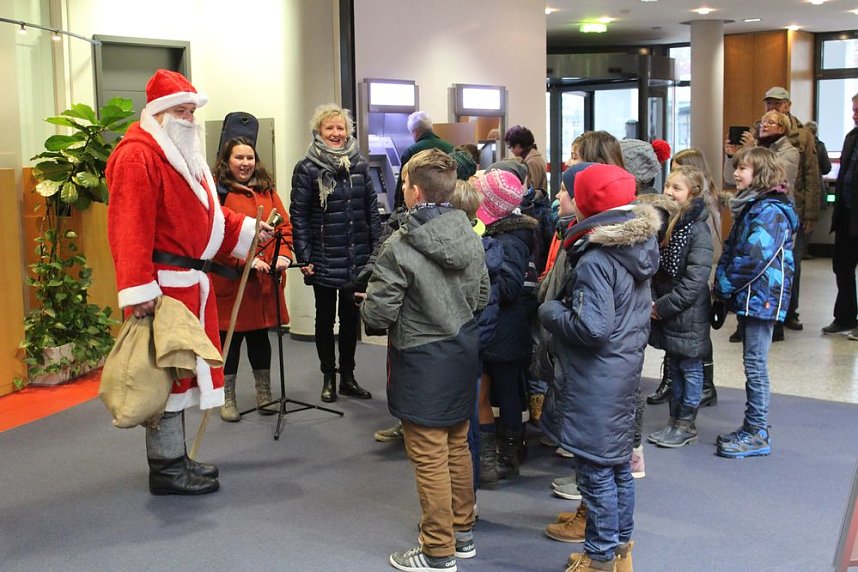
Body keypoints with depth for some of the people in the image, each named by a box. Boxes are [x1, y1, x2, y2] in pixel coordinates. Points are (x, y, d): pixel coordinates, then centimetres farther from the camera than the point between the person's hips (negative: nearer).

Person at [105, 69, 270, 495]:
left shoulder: (184, 156, 19)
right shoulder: (138, 155, -13)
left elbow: (204, 212, 29)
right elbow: (130, 227, -22)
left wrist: (247, 231, 19)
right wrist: (139, 289, -27)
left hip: (190, 281, 10)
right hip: (164, 283, -10)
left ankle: (175, 458, 26)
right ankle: (166, 469, 6)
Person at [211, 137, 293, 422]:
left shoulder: (267, 190, 12)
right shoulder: (217, 192, -7)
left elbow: (284, 225, 9)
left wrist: (283, 255, -8)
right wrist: (246, 261, -21)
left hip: (266, 280, 5)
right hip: (229, 280, -5)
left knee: (260, 335, 15)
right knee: (230, 337, 4)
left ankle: (264, 394, 28)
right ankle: (227, 399, 18)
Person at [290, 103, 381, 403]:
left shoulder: (359, 164, 5)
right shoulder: (306, 168, -5)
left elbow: (371, 208, 7)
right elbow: (298, 215, -6)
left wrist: (377, 249, 2)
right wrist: (303, 256, -11)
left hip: (357, 258, 3)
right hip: (324, 260, -3)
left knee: (351, 317, 12)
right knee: (325, 318, 9)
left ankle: (347, 376, 25)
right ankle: (328, 378, 22)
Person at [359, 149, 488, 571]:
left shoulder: (400, 248, -21)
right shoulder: (471, 236, -1)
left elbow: (377, 314, -19)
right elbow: (482, 296, 9)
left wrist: (367, 302, 3)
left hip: (422, 360, -7)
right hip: (464, 351, 7)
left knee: (430, 458, 3)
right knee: (457, 447, 19)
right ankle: (462, 532, 32)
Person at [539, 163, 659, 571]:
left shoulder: (595, 260, -23)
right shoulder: (641, 247, 4)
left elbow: (591, 327, -25)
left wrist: (549, 311, -12)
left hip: (596, 380, -9)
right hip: (626, 369, 9)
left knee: (596, 469, 3)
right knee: (618, 462, 19)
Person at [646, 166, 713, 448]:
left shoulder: (698, 230, -16)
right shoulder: (666, 223, 7)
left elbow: (695, 281, -20)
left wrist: (664, 306, -17)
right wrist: (654, 301, -1)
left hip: (688, 315, -7)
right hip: (665, 311, 7)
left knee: (690, 369, 6)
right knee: (674, 368, 16)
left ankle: (687, 424, 17)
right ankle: (675, 420, 27)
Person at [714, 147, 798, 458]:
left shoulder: (770, 211, -16)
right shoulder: (748, 207, 14)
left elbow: (755, 258, -24)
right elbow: (730, 250, 16)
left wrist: (724, 286, -13)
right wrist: (722, 286, 3)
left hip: (761, 299, -9)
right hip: (748, 297, 9)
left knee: (755, 365, -4)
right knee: (752, 364, 15)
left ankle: (757, 435, 4)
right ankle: (752, 427, 24)